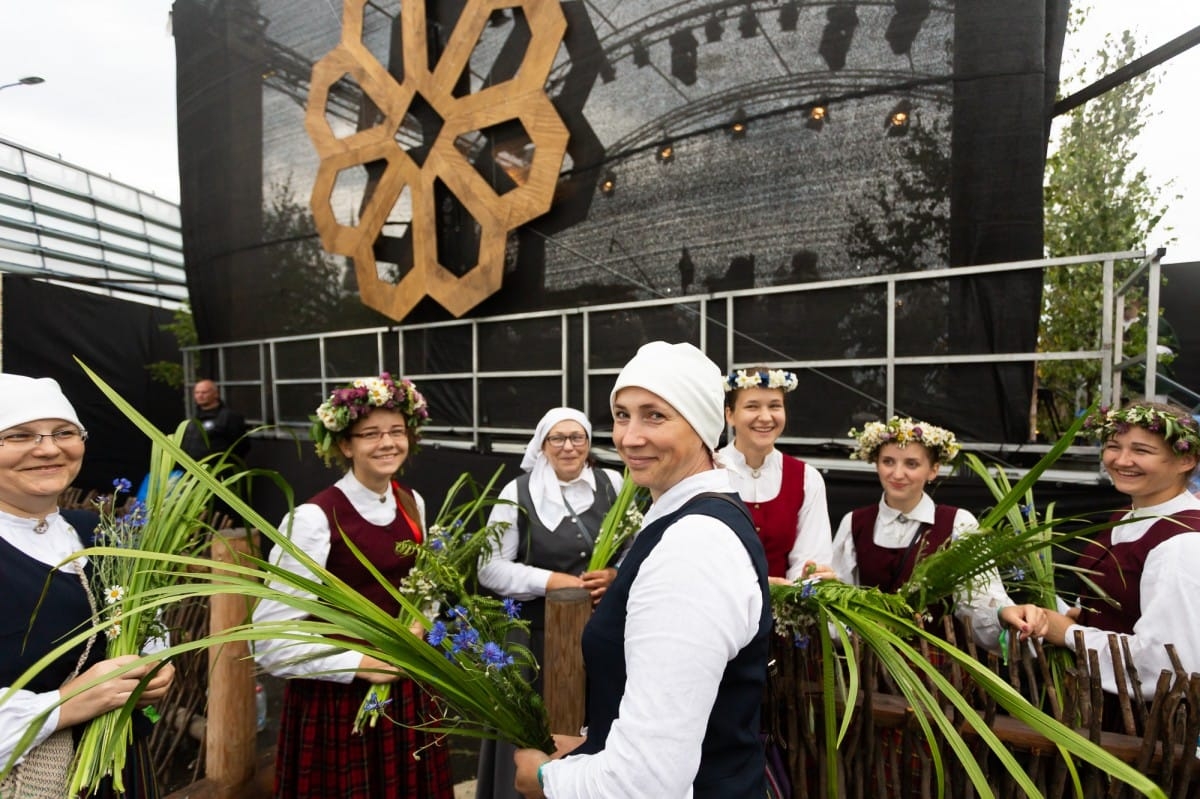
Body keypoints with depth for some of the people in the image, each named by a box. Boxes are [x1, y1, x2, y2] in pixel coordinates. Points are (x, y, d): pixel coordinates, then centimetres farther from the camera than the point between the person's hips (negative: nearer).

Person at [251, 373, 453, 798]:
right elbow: (270, 642, -19)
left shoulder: (413, 503, -1)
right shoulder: (314, 518, -21)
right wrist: (357, 664, -21)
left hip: (405, 686, 6)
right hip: (336, 696, -5)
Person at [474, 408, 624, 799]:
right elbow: (490, 569, -6)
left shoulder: (614, 485, 0)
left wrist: (617, 575, -15)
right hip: (540, 635, -1)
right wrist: (552, 582, -16)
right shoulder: (517, 492, -5)